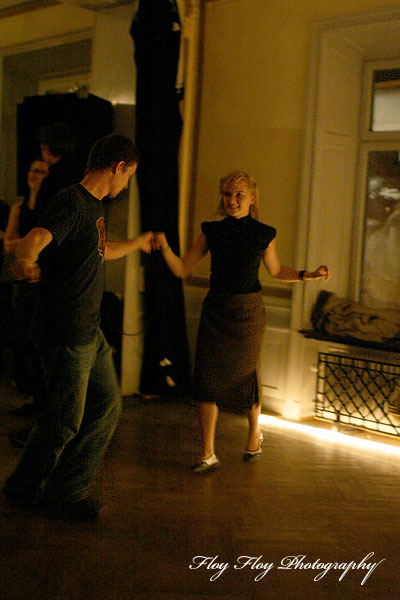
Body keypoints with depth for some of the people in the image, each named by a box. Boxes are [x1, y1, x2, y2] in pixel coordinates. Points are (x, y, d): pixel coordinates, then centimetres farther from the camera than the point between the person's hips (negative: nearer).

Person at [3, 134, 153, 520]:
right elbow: (32, 240, -32)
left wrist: (138, 243, 49)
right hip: (65, 333, -10)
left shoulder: (93, 205, 15)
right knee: (65, 419, 0)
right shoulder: (71, 202, -16)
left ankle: (68, 490, 23)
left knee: (107, 405, 12)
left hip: (89, 332, 10)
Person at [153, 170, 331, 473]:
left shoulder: (263, 234, -1)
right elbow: (181, 269, 2)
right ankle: (208, 454, 5)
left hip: (248, 311, -2)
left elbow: (277, 271, 13)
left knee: (244, 377, 5)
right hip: (215, 311, 2)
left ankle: (255, 432, 35)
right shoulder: (212, 232, 2)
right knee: (206, 379, -5)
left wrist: (309, 275, 1)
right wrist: (164, 247, -15)